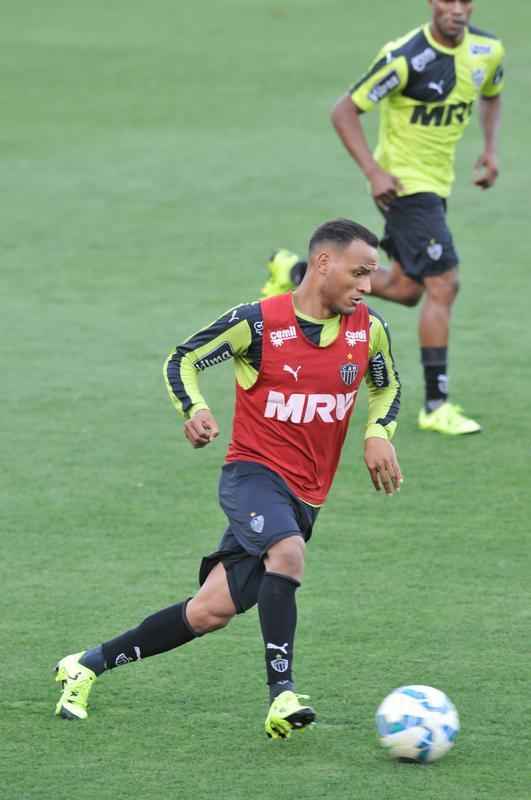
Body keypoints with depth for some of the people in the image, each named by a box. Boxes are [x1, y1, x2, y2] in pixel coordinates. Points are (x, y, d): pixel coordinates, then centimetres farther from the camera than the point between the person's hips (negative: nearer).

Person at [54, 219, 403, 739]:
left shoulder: (368, 330, 2)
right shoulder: (258, 323, -11)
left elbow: (386, 386, 22)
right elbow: (182, 361, 1)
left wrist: (378, 433, 2)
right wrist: (195, 411, -18)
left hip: (305, 496, 5)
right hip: (254, 471, -5)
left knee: (211, 612, -2)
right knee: (288, 551, -37)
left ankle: (88, 665, 14)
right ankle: (282, 694, -34)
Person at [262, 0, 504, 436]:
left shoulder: (488, 51, -3)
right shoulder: (405, 58, -23)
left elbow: (491, 96, 21)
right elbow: (344, 111, -16)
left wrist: (491, 149, 6)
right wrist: (374, 172, -23)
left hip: (437, 183, 8)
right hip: (404, 182, -8)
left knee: (405, 289, 14)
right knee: (443, 285, -14)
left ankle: (298, 273, 33)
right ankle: (436, 406, -7)